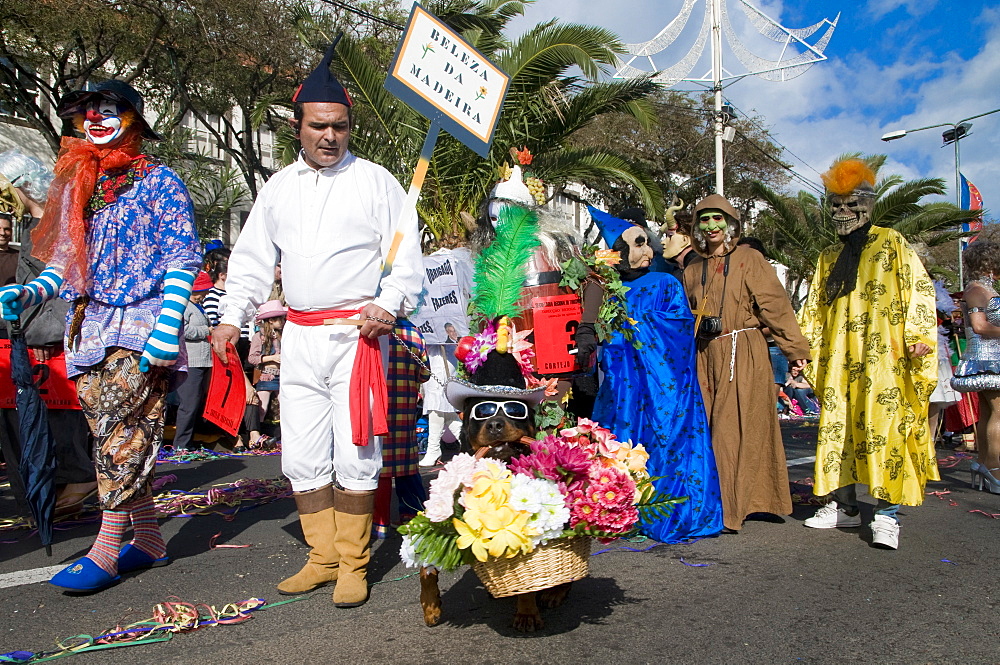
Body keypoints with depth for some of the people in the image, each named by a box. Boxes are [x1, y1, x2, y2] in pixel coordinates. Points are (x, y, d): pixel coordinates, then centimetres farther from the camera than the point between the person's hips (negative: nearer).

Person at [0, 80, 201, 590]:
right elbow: (64, 258, 20)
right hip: (88, 328, 6)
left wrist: (166, 330, -17)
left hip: (138, 325, -6)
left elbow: (182, 260, -7)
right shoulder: (76, 187, 18)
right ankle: (148, 539, 15)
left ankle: (106, 549, -3)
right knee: (119, 435, 6)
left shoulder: (159, 183, 0)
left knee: (118, 431, -10)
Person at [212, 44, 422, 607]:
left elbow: (408, 256, 0)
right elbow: (252, 257, 19)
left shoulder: (375, 181, 2)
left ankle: (353, 564, 13)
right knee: (302, 457, 7)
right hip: (299, 335, 5)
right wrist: (233, 316, 8)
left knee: (355, 455, -4)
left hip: (358, 335, -4)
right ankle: (323, 557, 23)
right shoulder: (279, 186, 16)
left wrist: (389, 304, -16)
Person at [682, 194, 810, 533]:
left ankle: (733, 508, -3)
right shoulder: (693, 270, 16)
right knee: (709, 428, 3)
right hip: (706, 356, 4)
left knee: (740, 427, -7)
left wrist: (795, 348, -12)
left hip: (744, 353, -4)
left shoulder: (749, 260, 2)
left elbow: (774, 304, -6)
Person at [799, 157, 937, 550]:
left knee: (884, 429, -9)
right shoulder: (829, 258, 20)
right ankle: (844, 506, 14)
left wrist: (918, 335, -13)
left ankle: (887, 514, -4)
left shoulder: (891, 244, 5)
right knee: (837, 429, 5)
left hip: (882, 357, -5)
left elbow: (918, 289, -3)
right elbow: (814, 310, 21)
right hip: (838, 362, 5)